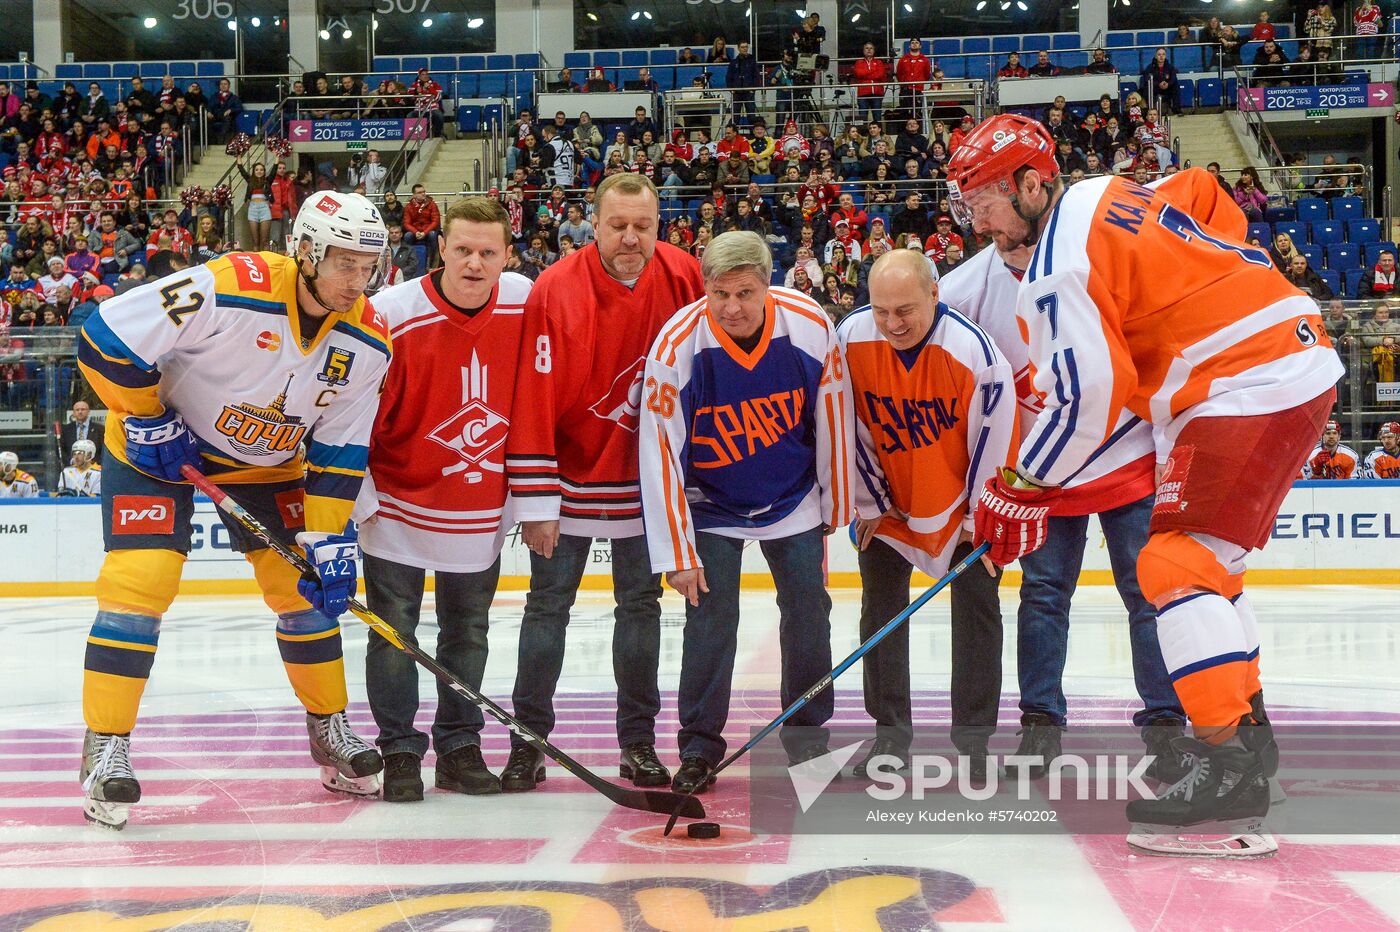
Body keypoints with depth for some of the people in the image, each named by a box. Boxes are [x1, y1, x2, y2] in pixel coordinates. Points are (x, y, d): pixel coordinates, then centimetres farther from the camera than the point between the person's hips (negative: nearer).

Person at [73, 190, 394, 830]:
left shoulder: (367, 343, -14)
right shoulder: (230, 290, -33)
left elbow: (339, 452, -6)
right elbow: (107, 335, -27)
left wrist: (327, 539, -12)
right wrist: (147, 422, -19)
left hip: (268, 459, 5)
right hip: (158, 442, -5)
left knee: (305, 586, 4)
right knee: (140, 580, -16)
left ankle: (330, 731, 22)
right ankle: (106, 747, -6)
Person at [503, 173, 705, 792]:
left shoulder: (681, 275, -8)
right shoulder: (556, 290, -19)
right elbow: (533, 401, -18)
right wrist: (535, 502, -19)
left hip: (646, 475, 3)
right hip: (571, 474, -3)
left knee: (641, 603, 10)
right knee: (549, 604, 2)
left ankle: (638, 741, 19)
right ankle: (529, 741, 13)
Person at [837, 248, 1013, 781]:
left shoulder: (973, 350, -28)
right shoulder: (851, 339, -19)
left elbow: (994, 437, -17)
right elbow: (853, 428, -6)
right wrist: (871, 503, -2)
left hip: (961, 499, -2)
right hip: (889, 501, 3)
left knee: (977, 609, -2)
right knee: (881, 608, 4)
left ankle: (974, 738, 9)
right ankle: (891, 735, 16)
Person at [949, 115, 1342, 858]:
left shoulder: (1060, 261, -14)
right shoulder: (1109, 196, 14)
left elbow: (1088, 392, -18)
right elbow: (1205, 198, 25)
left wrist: (1023, 486, -9)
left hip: (1250, 390, -11)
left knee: (1175, 563, -15)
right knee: (1205, 554, 22)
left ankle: (1232, 772, -22)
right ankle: (1245, 725, 33)